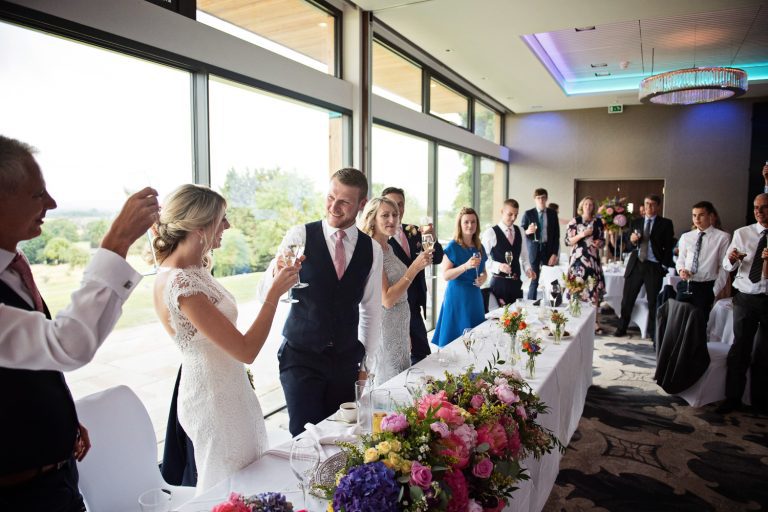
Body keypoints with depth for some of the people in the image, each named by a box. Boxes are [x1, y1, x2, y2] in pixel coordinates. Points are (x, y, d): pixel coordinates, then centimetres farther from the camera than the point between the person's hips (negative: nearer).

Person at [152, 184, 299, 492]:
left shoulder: (192, 268, 1)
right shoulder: (180, 283, -28)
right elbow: (247, 350, -25)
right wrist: (275, 293, -20)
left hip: (226, 389, 9)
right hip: (216, 401, -9)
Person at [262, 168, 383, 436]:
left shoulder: (372, 249, 0)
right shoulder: (300, 236, -8)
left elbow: (372, 310, 9)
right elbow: (266, 295, -11)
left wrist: (365, 363, 10)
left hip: (346, 361, 2)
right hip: (301, 357, -2)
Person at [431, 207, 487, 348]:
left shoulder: (479, 247, 9)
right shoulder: (453, 246, -7)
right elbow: (446, 275, -13)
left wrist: (483, 278, -3)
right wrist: (466, 266, -26)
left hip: (475, 296, 6)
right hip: (457, 296, -6)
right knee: (457, 337, -1)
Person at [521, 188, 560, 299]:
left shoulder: (552, 214, 6)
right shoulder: (528, 214, 1)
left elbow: (556, 235, 5)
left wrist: (555, 254, -2)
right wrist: (527, 232, -22)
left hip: (548, 249, 2)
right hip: (534, 248, -2)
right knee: (534, 279, -3)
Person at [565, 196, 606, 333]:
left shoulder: (598, 222, 11)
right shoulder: (574, 221, 1)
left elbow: (603, 240, 16)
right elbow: (568, 241, -3)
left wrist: (600, 243, -6)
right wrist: (582, 234, -15)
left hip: (593, 260, 3)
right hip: (578, 259, -3)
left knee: (595, 290, -1)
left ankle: (594, 322, 8)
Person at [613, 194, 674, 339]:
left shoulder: (666, 223, 1)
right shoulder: (635, 222, 10)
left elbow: (669, 247, 0)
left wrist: (664, 266, -7)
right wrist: (631, 240, -10)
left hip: (654, 267, -2)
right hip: (635, 265, 3)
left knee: (654, 302, 6)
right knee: (627, 299, 5)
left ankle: (654, 334, 17)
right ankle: (621, 328, 16)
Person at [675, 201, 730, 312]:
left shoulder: (722, 237, -3)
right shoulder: (685, 237, 8)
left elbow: (724, 267, -2)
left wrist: (715, 291, -5)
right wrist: (681, 270, -7)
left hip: (705, 287, -3)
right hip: (685, 285, 3)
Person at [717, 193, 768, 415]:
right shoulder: (742, 233, 2)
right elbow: (727, 266, 2)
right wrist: (731, 259, -20)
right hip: (745, 298, 0)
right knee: (740, 348, 4)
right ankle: (733, 398, 15)